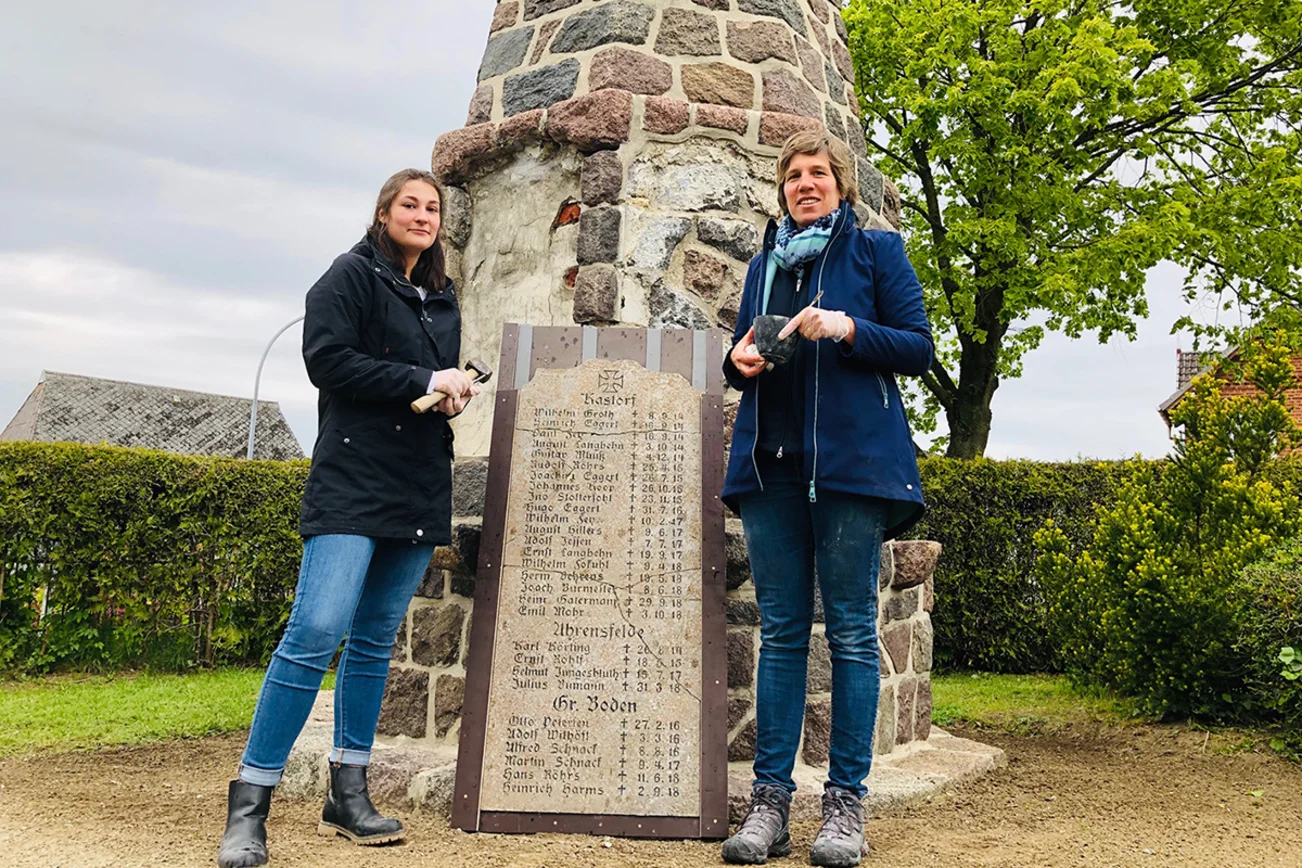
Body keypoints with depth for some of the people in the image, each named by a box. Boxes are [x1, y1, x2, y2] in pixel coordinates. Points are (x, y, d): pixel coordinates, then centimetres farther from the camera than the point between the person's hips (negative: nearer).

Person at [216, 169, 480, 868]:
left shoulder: (443, 299, 21)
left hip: (420, 492, 7)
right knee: (317, 631, -16)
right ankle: (248, 804, -6)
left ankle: (347, 795, 18)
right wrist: (423, 381, -12)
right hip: (353, 484, -6)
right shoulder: (352, 275, 1)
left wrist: (455, 393, 2)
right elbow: (327, 359, -11)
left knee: (375, 640, 9)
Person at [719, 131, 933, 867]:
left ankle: (846, 804, 8)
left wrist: (850, 329, -14)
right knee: (781, 633, 3)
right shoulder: (764, 264, 21)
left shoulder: (876, 252, 8)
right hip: (771, 465, 4)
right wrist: (741, 360, 1)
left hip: (851, 461, -4)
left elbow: (919, 348, 2)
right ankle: (771, 801, 8)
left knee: (852, 632, -1)